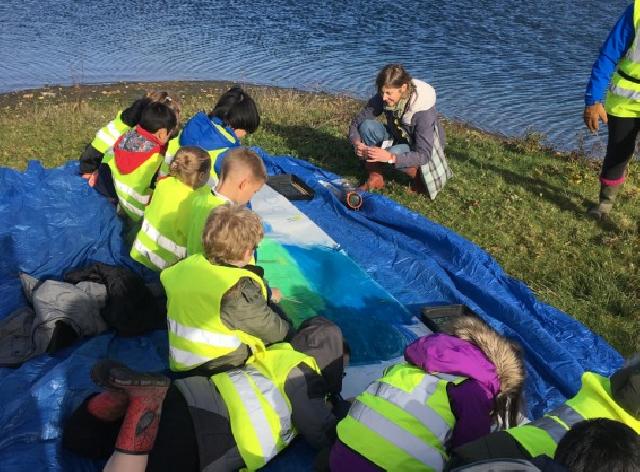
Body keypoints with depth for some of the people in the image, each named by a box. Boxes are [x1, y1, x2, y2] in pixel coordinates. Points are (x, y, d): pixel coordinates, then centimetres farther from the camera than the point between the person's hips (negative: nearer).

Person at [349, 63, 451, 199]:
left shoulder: (423, 110, -34)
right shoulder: (382, 98, -20)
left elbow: (423, 155, -36)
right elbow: (356, 123, -14)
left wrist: (390, 157, -51)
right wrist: (357, 143, -37)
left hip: (421, 150, -5)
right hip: (398, 140, 5)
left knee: (395, 153, -37)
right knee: (367, 126, -21)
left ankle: (419, 177, -5)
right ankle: (375, 178, -9)